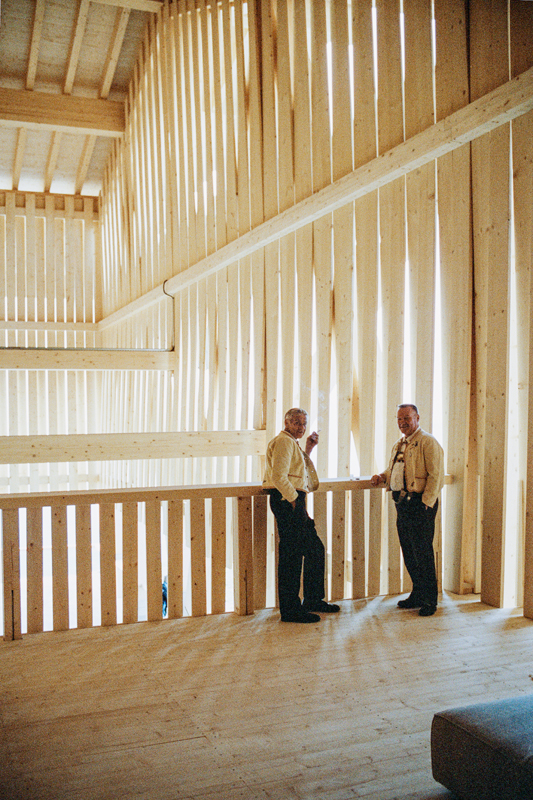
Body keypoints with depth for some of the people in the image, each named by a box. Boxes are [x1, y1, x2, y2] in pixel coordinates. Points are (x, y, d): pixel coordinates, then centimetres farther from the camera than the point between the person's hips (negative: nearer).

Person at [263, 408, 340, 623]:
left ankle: (313, 600, 26)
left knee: (316, 550, 15)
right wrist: (295, 499, -18)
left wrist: (307, 451, 20)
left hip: (293, 501, 11)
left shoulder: (292, 443, 24)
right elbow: (279, 477, -20)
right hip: (286, 501, -11)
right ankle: (290, 610, -1)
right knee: (291, 554, -7)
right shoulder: (284, 441, -10)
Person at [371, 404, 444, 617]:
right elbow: (393, 470, 30)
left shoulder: (428, 442, -8)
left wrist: (426, 503, -19)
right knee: (408, 552, 13)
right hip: (401, 502, 8)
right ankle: (418, 595, 25)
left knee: (422, 552, -4)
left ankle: (429, 600, 7)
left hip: (420, 504, -8)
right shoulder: (399, 445, 18)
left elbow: (436, 475, -14)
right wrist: (382, 477, 8)